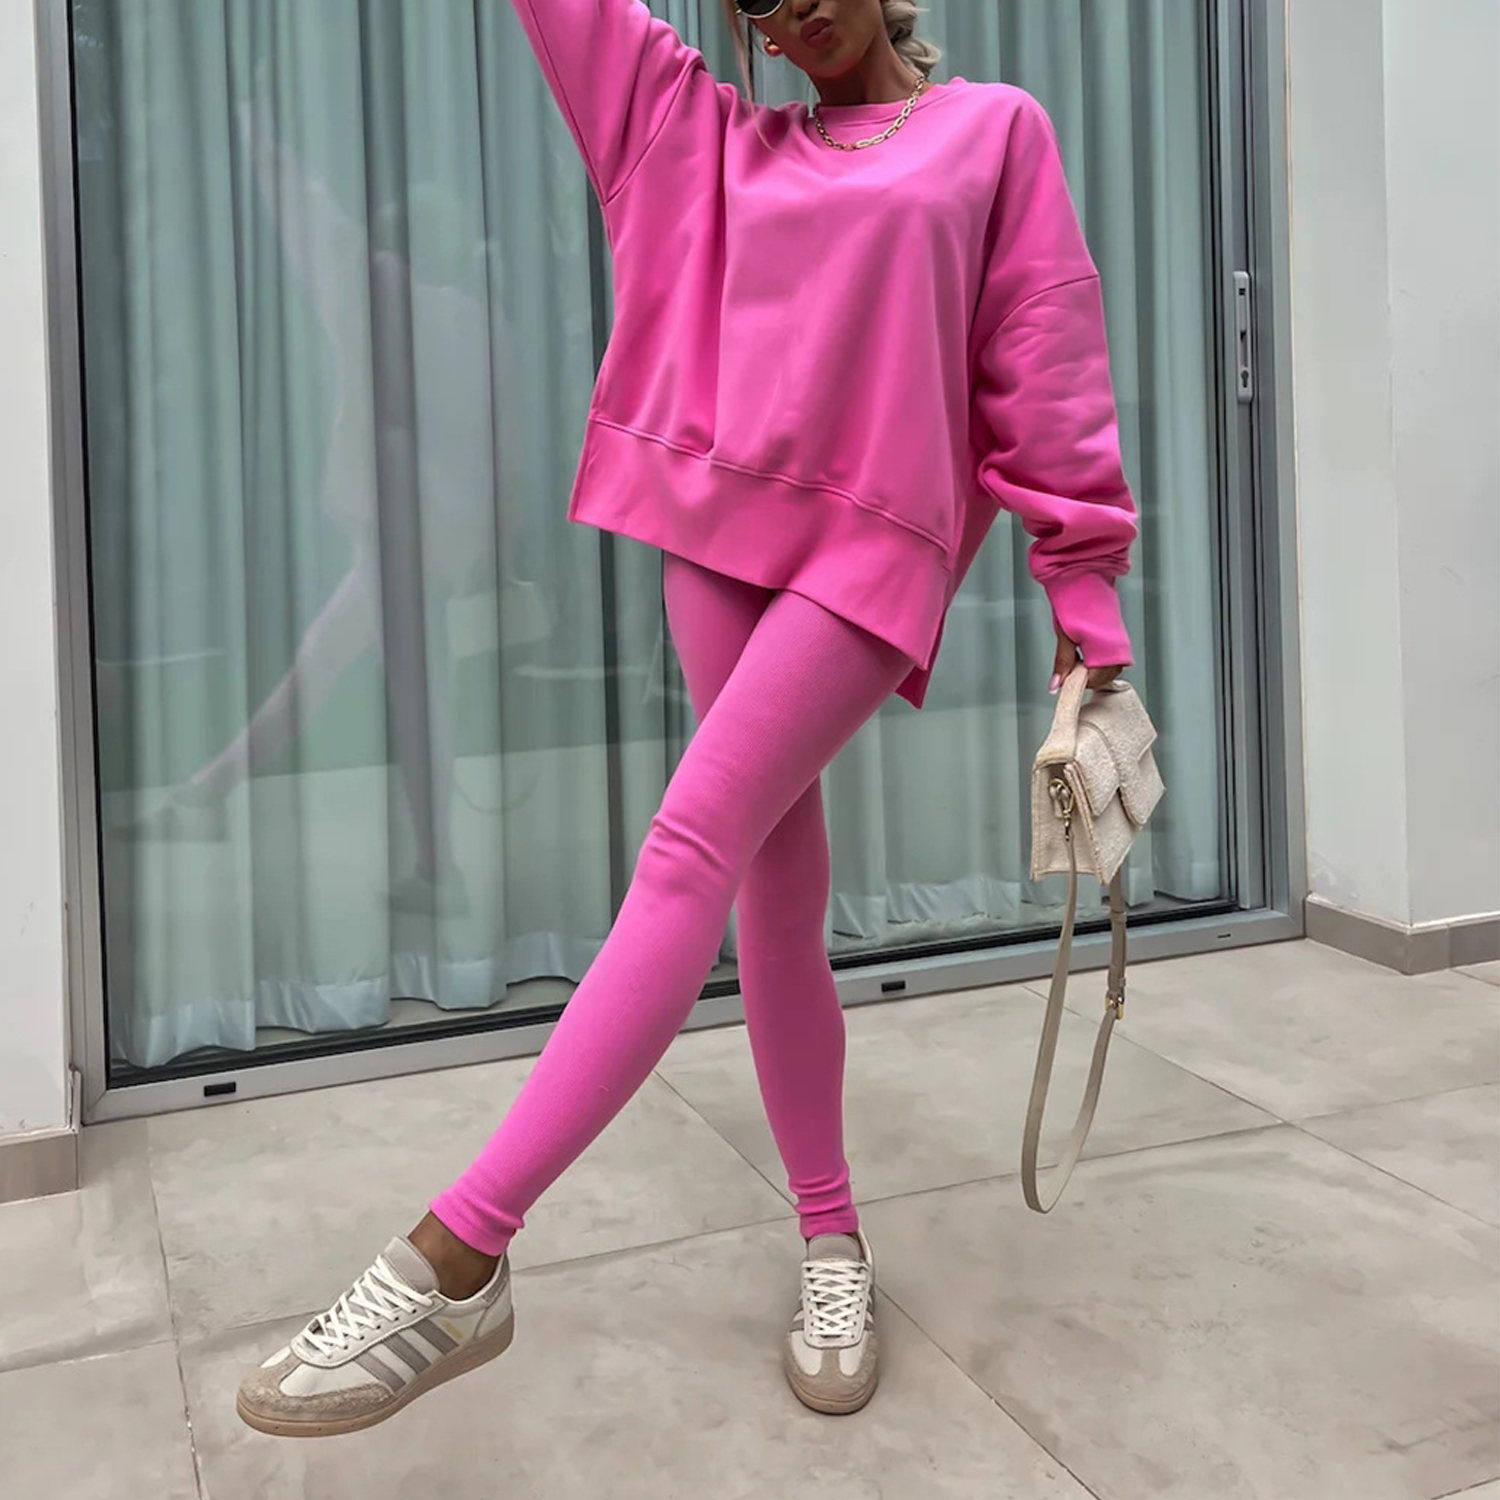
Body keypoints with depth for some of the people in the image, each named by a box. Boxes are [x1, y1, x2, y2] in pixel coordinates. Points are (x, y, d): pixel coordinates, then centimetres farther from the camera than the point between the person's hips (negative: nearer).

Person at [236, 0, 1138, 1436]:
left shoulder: (995, 131, 12)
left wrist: (1086, 602, 1)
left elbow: (1046, 369, 6)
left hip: (869, 547, -4)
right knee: (774, 898, 3)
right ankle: (831, 1241, 15)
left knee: (693, 848, -18)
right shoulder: (724, 146, 21)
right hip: (719, 531, 4)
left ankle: (457, 1256, -22)